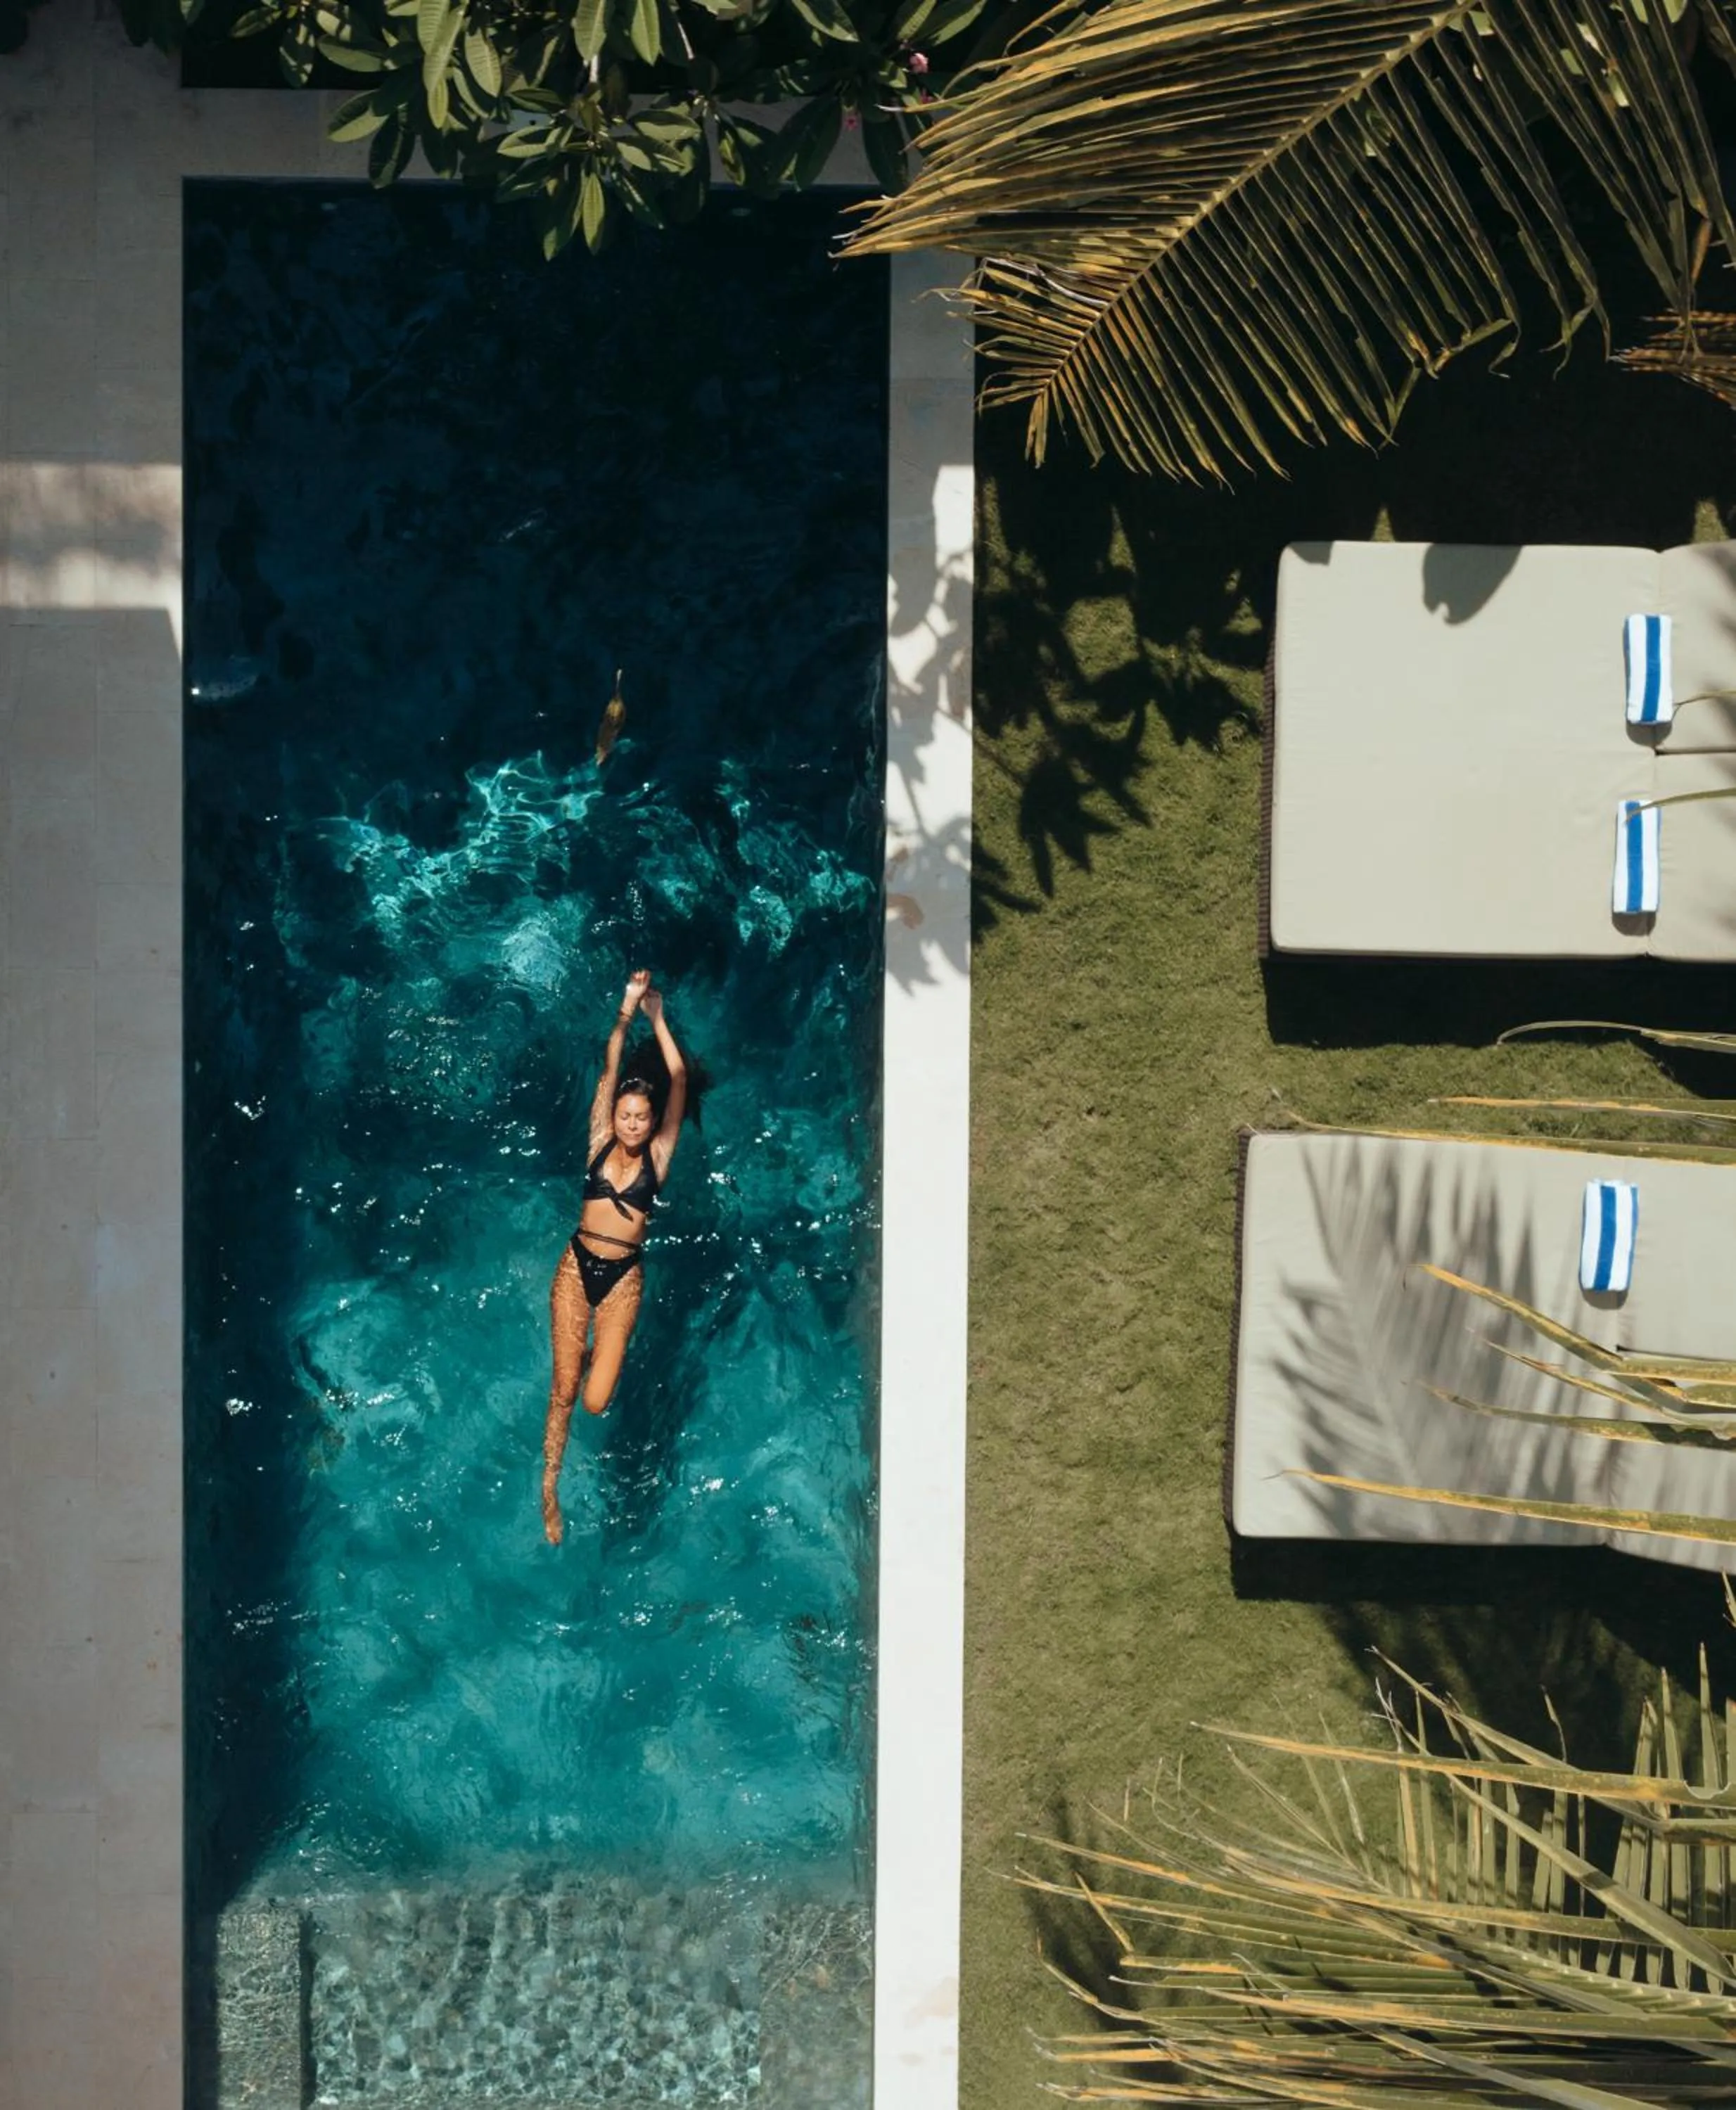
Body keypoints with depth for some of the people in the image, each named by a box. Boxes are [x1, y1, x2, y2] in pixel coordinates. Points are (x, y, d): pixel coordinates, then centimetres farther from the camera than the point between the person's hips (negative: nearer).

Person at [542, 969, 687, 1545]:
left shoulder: (657, 1156, 1)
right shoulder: (600, 1145, 3)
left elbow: (679, 1082, 0)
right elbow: (609, 1071, -3)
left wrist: (658, 1018, 1)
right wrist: (626, 1011, -9)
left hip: (624, 1276, 0)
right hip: (576, 1266, 0)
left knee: (596, 1400, -4)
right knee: (563, 1390, -1)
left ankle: (594, 1361, 34)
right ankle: (550, 1492, 13)